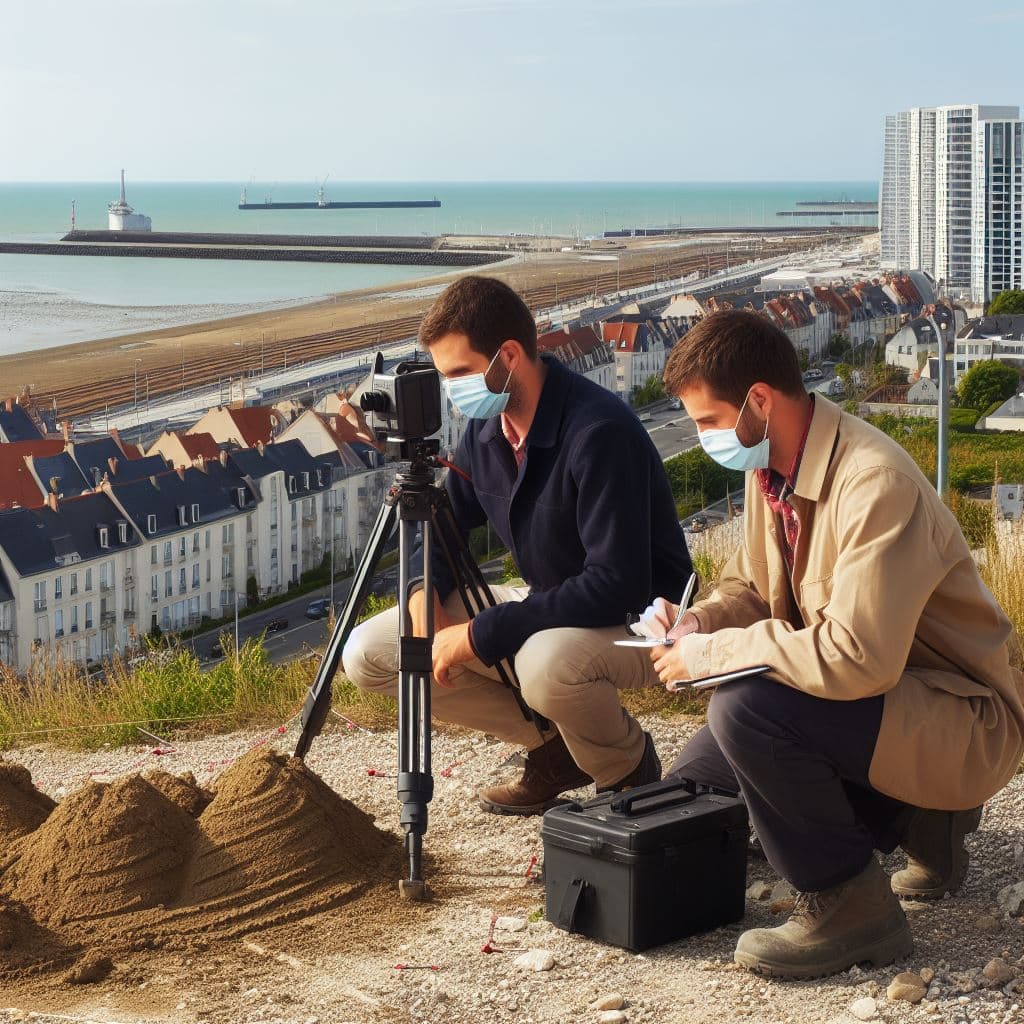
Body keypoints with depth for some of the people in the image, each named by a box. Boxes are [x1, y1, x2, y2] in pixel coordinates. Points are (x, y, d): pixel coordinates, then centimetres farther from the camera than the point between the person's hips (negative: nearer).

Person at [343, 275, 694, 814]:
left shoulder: (600, 431, -27)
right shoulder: (486, 426, -2)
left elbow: (618, 585, -33)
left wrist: (480, 636, -30)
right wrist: (425, 595, -9)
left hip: (637, 622, -8)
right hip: (545, 604, 8)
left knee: (549, 662, -42)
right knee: (367, 654, -3)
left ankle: (630, 772, -7)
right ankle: (553, 746, 7)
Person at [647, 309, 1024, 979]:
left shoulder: (875, 483, -28)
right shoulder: (770, 470, 1)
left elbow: (857, 659, -36)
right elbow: (750, 589, 15)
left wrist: (713, 655, -25)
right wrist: (693, 625, -7)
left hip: (964, 720, -10)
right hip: (875, 695, 10)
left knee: (744, 709, -31)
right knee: (695, 779, 12)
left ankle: (849, 904, -12)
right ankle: (917, 820, 15)